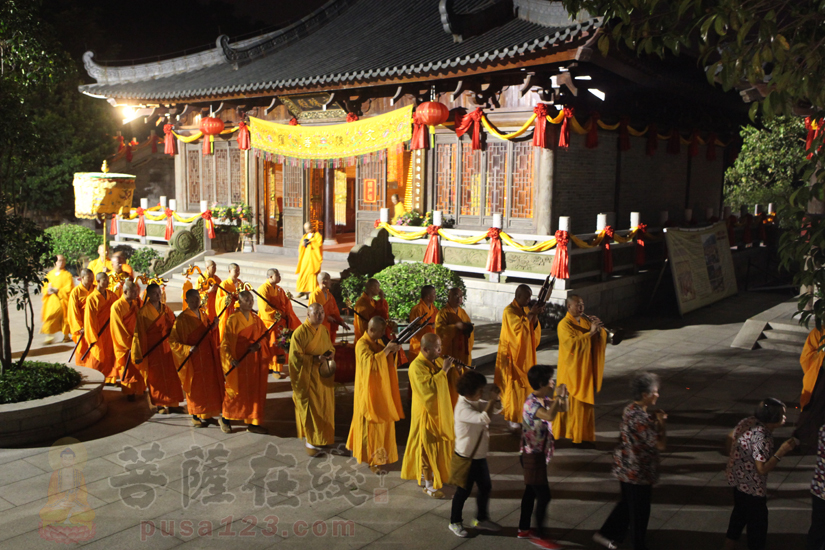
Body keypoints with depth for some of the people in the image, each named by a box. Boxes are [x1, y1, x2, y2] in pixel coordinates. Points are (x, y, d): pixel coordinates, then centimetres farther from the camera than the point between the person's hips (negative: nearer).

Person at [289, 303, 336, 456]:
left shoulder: (323, 330, 6)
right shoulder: (300, 332, -16)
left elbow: (330, 346, 19)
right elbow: (295, 357, -17)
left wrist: (330, 353, -4)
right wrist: (316, 359, -24)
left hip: (323, 376, 7)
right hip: (307, 378, -7)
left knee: (324, 407, 12)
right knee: (310, 408, 0)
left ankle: (322, 437, 29)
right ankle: (310, 441, 12)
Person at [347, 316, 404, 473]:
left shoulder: (378, 342, 8)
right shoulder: (362, 344, -19)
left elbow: (386, 362, 16)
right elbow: (370, 363, -34)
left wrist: (393, 351, -3)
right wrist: (385, 350, -34)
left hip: (382, 389, 8)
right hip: (370, 391, -8)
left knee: (382, 421, 17)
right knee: (371, 424, 0)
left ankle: (378, 453, 32)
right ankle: (371, 460, 10)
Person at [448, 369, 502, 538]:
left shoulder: (476, 403, 3)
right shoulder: (463, 408, -26)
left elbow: (497, 409, 10)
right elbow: (483, 418, -39)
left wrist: (495, 399, -11)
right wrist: (492, 399, -30)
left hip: (479, 456, 9)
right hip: (467, 458, -9)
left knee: (486, 487, 18)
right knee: (463, 491, 7)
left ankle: (481, 519, 36)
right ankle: (455, 522, 26)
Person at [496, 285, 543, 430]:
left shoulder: (526, 309, 9)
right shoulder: (509, 310, -16)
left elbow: (534, 329, 7)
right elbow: (518, 327, -28)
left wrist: (535, 316, -11)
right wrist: (530, 313, -25)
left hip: (526, 353, 8)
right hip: (513, 354, -8)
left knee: (525, 383, 11)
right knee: (514, 385, -3)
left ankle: (524, 414, 23)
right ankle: (513, 418, 6)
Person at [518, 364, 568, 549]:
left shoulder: (545, 400, 2)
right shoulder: (531, 403, -26)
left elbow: (563, 408, 14)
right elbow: (549, 415, -44)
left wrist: (563, 396, -7)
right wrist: (557, 396, -30)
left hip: (540, 454, 9)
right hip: (533, 455, -9)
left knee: (531, 492, 18)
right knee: (543, 496, -2)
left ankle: (523, 529, 31)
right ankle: (539, 535, 12)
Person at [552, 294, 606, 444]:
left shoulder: (586, 321, 11)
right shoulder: (564, 324, -12)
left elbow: (602, 338, 9)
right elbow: (572, 343, -27)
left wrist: (599, 327, -11)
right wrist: (590, 332, -29)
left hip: (586, 369, 7)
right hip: (572, 369, -7)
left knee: (587, 400, 11)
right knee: (570, 400, -1)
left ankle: (583, 431, 22)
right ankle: (565, 432, 11)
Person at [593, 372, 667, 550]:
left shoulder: (631, 409, 2)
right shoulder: (640, 417, -29)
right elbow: (660, 444, -24)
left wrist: (655, 420, 5)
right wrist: (661, 423, -15)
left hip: (626, 468, 10)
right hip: (637, 472, -9)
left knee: (627, 503, 24)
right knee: (639, 509, 11)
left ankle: (606, 534, 34)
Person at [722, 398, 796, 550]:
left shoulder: (748, 422, -7)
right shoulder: (762, 438, -32)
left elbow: (731, 437, 10)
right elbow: (763, 469, -29)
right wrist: (781, 451, -29)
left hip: (737, 479, 9)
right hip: (752, 487, -9)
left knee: (739, 515, 26)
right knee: (757, 521, 10)